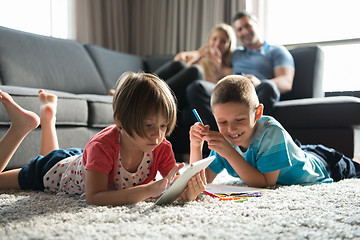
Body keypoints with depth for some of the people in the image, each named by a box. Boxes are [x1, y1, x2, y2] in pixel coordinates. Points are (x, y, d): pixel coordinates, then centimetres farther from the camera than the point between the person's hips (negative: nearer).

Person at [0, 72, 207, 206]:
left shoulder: (162, 149, -28)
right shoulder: (102, 146, -44)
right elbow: (94, 197, -50)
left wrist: (188, 191, -52)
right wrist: (147, 190, -60)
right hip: (54, 170, -5)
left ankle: (48, 115, 44)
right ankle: (21, 126, 26)